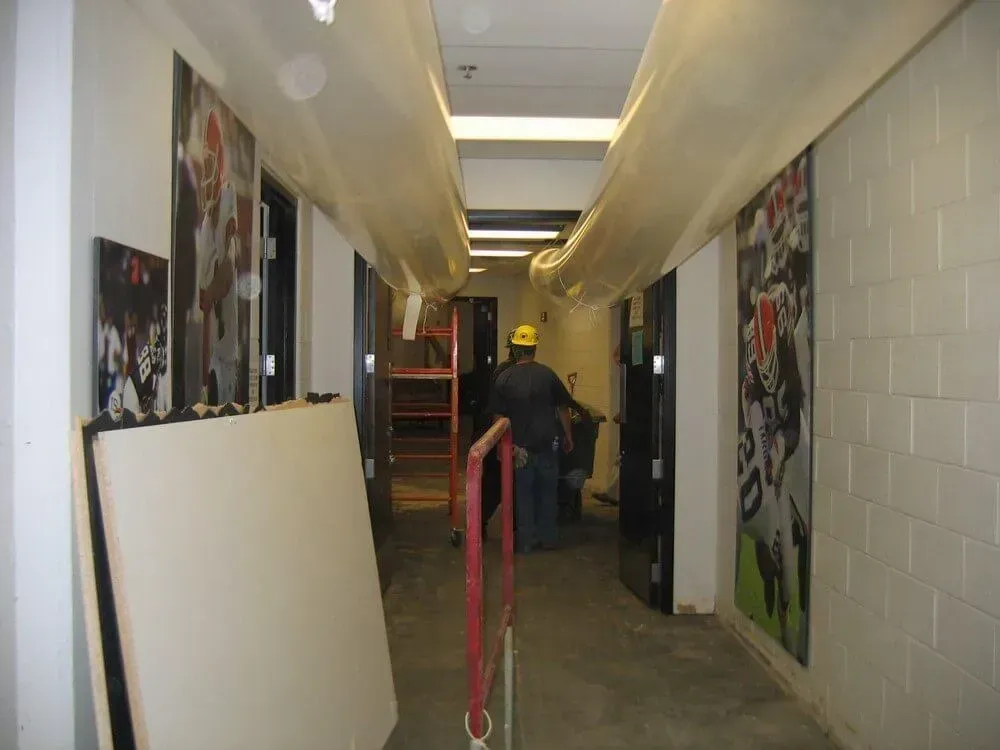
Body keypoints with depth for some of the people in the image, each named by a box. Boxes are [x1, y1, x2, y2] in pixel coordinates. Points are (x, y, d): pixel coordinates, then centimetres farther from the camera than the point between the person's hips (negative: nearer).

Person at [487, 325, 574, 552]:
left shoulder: (504, 378, -4)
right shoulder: (547, 374, -4)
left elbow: (498, 416, -4)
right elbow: (563, 409, 1)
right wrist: (568, 437, 11)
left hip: (520, 446, -1)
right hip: (548, 444, 1)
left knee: (523, 493, 10)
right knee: (548, 491, 14)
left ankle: (526, 541, 14)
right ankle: (548, 538, 22)